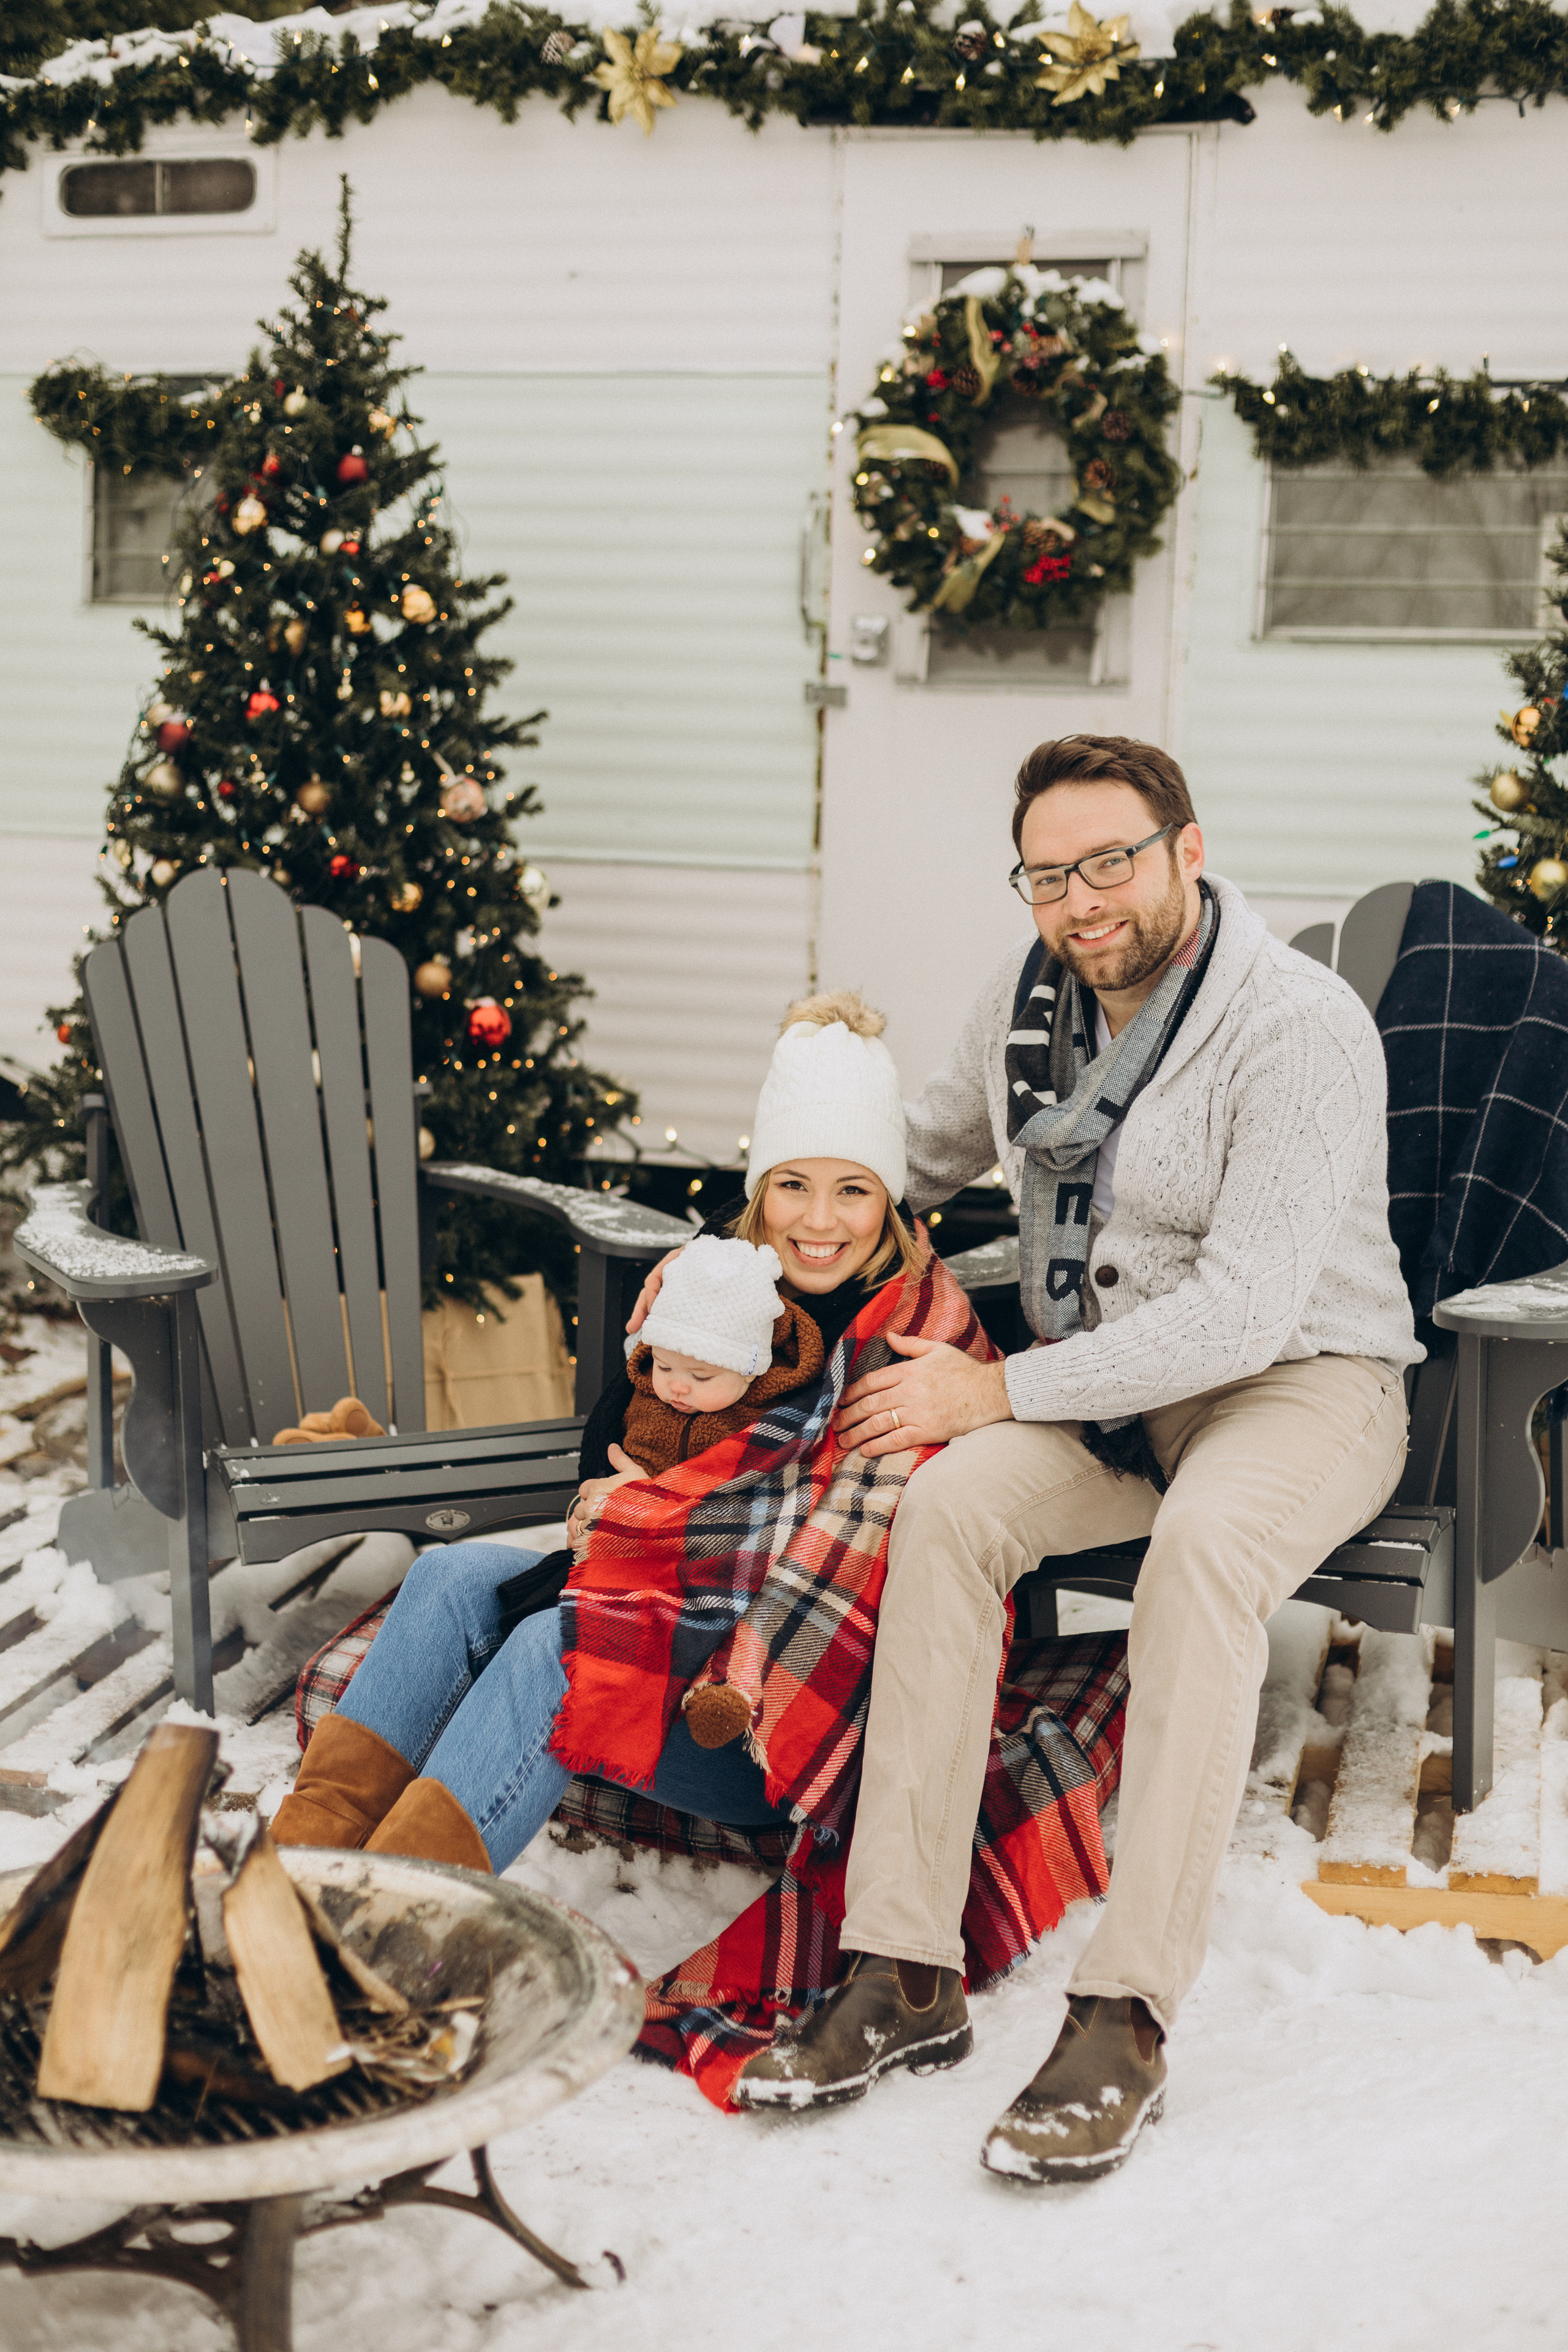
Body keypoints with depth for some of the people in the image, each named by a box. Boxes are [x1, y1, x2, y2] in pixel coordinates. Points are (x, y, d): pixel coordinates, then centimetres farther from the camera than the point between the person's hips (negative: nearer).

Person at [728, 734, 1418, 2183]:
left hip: (1306, 1379, -5)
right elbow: (933, 1156, 24)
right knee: (947, 1506, -25)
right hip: (1103, 1385, 5)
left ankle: (1129, 2015, -34)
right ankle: (903, 1965, -22)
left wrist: (1001, 1390, -23)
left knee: (1204, 1540, -38)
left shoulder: (1300, 1030, -19)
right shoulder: (1031, 993, 3)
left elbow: (1243, 1312, -26)